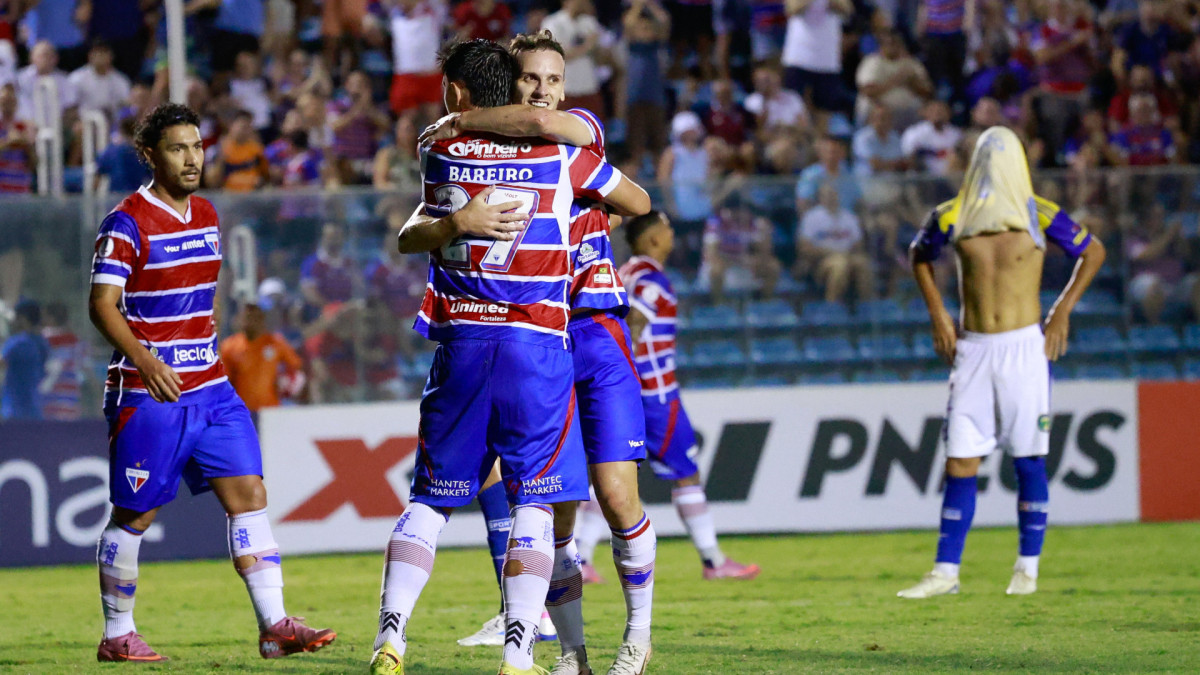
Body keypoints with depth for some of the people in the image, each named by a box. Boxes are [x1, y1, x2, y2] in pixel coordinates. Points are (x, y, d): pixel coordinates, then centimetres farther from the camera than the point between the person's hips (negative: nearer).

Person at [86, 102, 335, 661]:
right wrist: (144, 360, -30)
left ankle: (274, 626, -6)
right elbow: (102, 305, -17)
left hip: (210, 389, 7)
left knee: (249, 495, -3)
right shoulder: (127, 223, -10)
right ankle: (116, 636, 14)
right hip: (149, 391, -7)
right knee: (134, 515, 2)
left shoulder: (206, 217, 13)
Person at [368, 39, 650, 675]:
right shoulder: (561, 152, 3)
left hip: (460, 342, 1)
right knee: (534, 503, 1)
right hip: (538, 344, -1)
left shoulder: (439, 152, 4)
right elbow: (639, 202, 18)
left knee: (430, 500, 10)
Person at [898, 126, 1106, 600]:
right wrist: (937, 314, 12)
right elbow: (919, 255, 21)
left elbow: (1093, 252, 11)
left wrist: (1062, 311, 4)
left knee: (1028, 461, 1)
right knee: (960, 464, -1)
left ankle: (1027, 569, 10)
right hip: (972, 348, 2)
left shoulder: (1040, 216, -3)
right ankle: (946, 571, 2)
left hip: (1024, 347, -2)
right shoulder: (952, 217, 1)